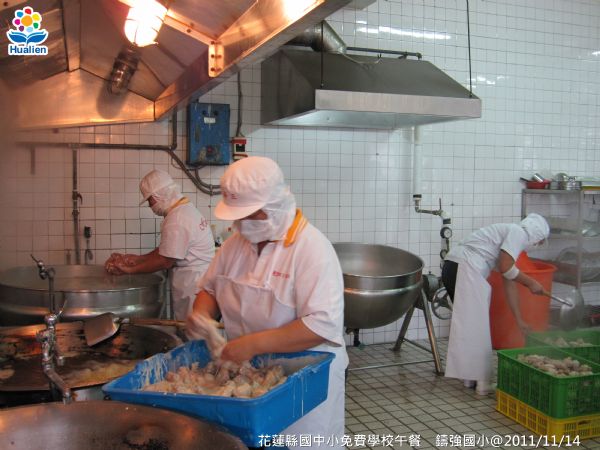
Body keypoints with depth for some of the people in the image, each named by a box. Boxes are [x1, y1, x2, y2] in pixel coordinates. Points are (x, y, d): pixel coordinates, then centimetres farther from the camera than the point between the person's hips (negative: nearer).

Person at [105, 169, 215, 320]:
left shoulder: (176, 221, -20)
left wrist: (129, 269, -7)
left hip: (193, 288, -10)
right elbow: (166, 249, 17)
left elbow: (165, 261, -17)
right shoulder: (187, 209, 12)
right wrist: (137, 259, 11)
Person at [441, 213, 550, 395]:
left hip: (452, 268, 10)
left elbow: (510, 284, 28)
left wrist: (520, 320, 29)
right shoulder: (518, 232, 1)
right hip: (465, 270, -10)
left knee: (469, 324, 16)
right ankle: (481, 380, 5)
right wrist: (530, 283, 6)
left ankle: (472, 377, 24)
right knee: (476, 326, -3)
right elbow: (505, 268, -11)